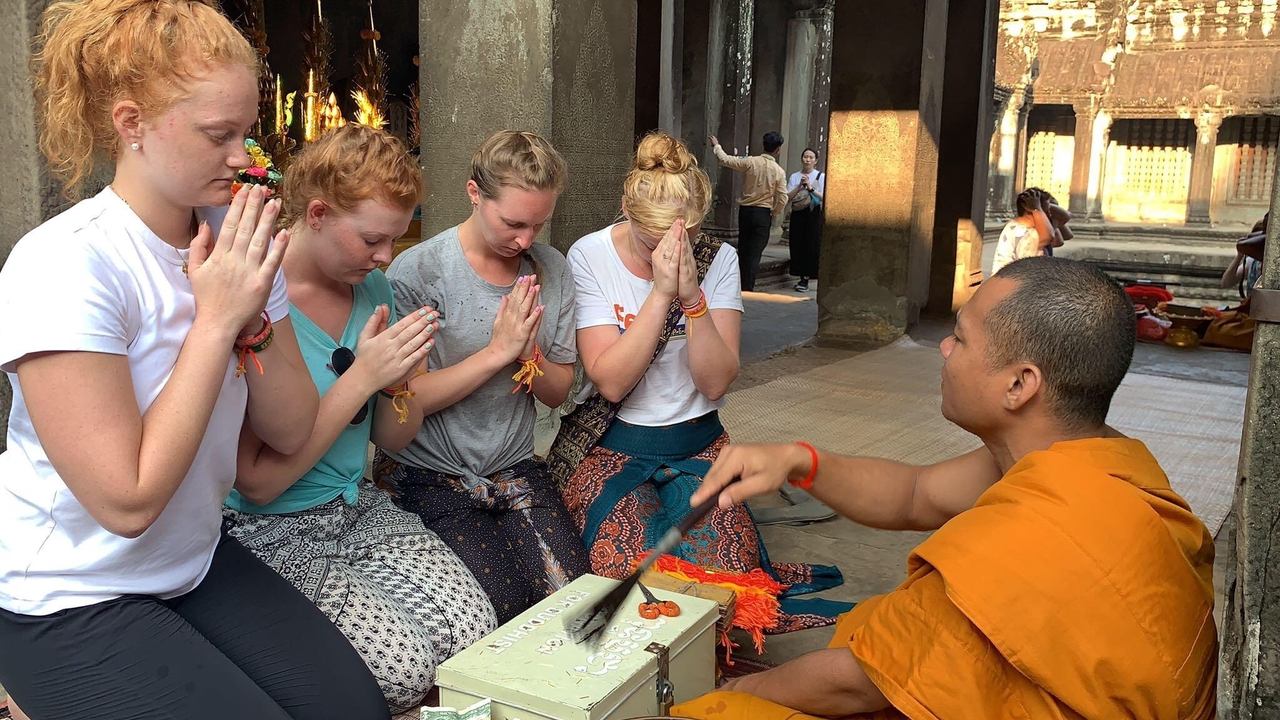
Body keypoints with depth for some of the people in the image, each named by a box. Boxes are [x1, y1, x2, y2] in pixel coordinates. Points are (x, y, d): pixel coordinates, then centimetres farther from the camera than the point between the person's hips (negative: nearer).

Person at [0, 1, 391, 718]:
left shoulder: (237, 241, -4)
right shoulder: (62, 265, -24)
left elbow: (291, 431, -2)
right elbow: (128, 501, -27)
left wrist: (253, 315, -19)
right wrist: (215, 319, -26)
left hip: (198, 562, 6)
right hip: (70, 603, -5)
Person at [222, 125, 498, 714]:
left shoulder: (373, 289, 3)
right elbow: (258, 482, -20)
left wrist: (399, 377, -12)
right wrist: (362, 376, -22)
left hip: (359, 510, 6)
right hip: (269, 531, -5)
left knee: (476, 637, -15)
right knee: (401, 668, -21)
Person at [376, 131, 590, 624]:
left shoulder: (551, 270, 4)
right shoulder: (417, 270, -11)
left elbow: (558, 392, 7)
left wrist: (529, 354, -15)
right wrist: (497, 352, -18)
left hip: (515, 468, 4)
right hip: (430, 476, -4)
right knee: (502, 603, -22)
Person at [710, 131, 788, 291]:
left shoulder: (750, 162, -7)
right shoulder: (779, 171, -8)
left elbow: (725, 159, 0)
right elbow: (782, 199, -8)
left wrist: (716, 146, 19)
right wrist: (774, 215, 10)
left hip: (745, 211, 3)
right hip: (763, 213, -3)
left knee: (743, 249, 15)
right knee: (755, 252, 0)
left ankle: (740, 285, 23)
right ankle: (747, 288, -3)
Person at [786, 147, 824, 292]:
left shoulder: (821, 177, 1)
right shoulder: (794, 176, 9)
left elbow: (824, 197, -8)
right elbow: (788, 197, 0)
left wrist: (811, 188, -18)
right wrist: (800, 186, -11)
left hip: (814, 214, -3)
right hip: (798, 214, 3)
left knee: (811, 246, -4)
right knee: (797, 246, 2)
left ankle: (806, 279, -1)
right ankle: (802, 277, 11)